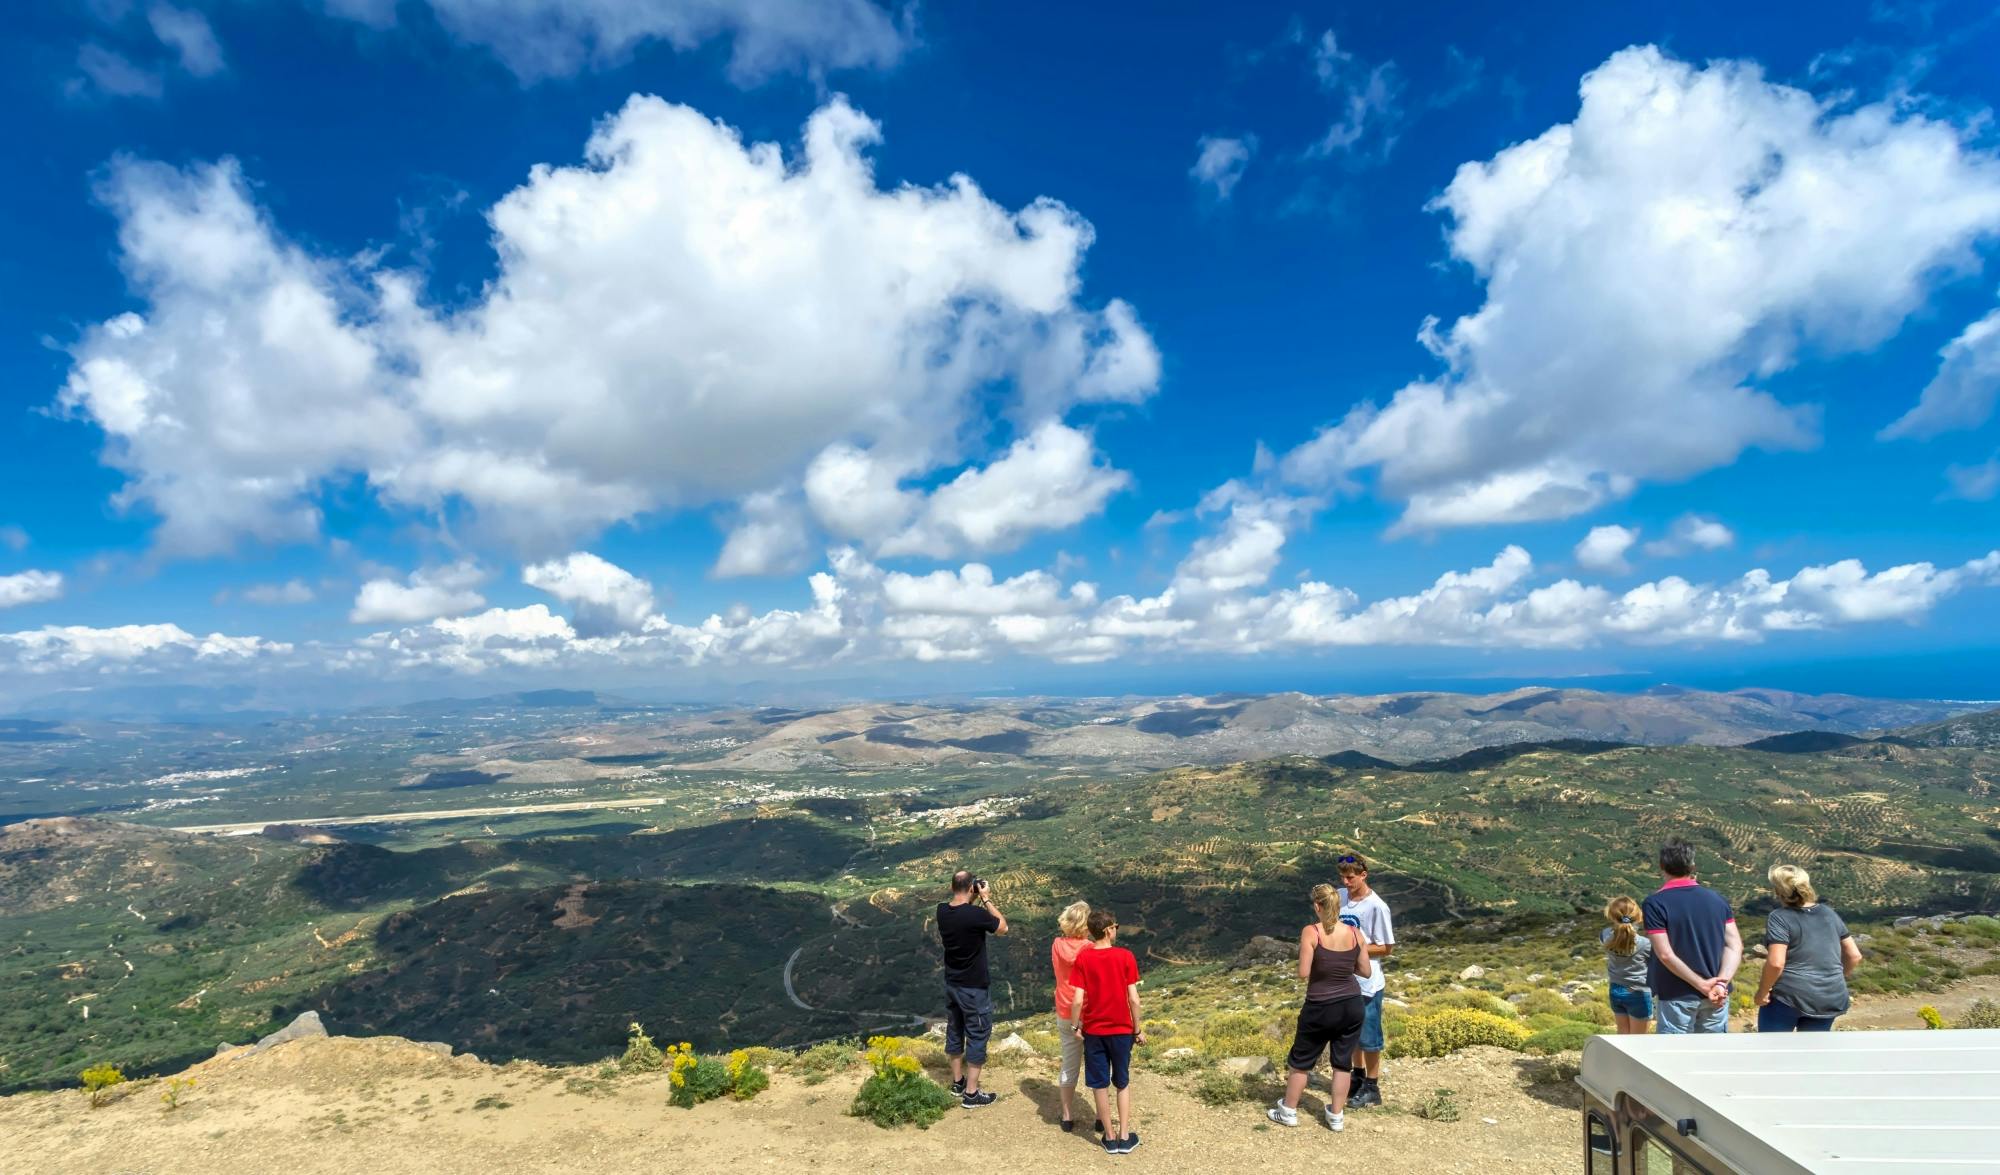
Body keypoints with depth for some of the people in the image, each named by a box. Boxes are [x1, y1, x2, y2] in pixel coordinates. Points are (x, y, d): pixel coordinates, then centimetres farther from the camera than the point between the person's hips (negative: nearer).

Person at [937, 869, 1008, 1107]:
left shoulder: (942, 911, -7)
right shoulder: (976, 914, -28)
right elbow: (1003, 927, -10)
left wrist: (976, 902, 6)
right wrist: (986, 899, -9)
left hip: (951, 984, 7)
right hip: (974, 988, -7)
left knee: (954, 1032, 21)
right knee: (977, 1037, 7)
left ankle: (958, 1081, 37)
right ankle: (971, 1094, 15)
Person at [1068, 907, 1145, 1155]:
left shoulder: (1082, 959, -10)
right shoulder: (1125, 956, -12)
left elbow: (1077, 1000, -12)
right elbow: (1133, 999, -10)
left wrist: (1075, 1026, 2)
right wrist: (1138, 1029, 2)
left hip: (1093, 1030, 0)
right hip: (1121, 1029, 0)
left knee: (1099, 1085, 13)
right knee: (1123, 1083, 18)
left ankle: (1110, 1137, 20)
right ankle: (1125, 1136, 19)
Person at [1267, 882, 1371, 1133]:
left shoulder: (1311, 933, -18)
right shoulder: (1356, 934, -6)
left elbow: (1303, 973, -19)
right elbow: (1366, 972, 3)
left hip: (1320, 1008, -3)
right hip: (1353, 1006, 3)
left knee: (1301, 1061, 15)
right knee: (1342, 1062, 18)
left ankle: (1288, 1112, 27)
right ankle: (1337, 1116, 28)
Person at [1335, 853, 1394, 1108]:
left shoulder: (1377, 907, -19)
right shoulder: (1339, 896, -2)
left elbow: (1386, 948, -13)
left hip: (1367, 983, -6)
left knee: (1369, 1037, 9)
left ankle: (1372, 1088, 25)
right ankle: (1357, 1076, 40)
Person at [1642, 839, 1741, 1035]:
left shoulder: (1655, 904, -11)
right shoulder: (1717, 899, 4)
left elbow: (1665, 954, -17)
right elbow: (1735, 946, -3)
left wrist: (1703, 984, -12)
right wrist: (1722, 982, -12)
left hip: (1676, 996, -5)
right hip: (1716, 997, 5)